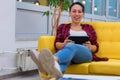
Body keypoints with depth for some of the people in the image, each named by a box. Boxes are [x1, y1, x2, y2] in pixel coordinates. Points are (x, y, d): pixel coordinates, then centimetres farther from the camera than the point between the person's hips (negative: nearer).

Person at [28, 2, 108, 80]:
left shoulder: (89, 28, 25)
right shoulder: (62, 27, 24)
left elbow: (96, 47, 20)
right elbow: (57, 45, 12)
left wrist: (90, 47, -4)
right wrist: (64, 44, -12)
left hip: (85, 53, 0)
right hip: (67, 51, 1)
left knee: (71, 46, -39)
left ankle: (53, 59, -74)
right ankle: (57, 72, -78)